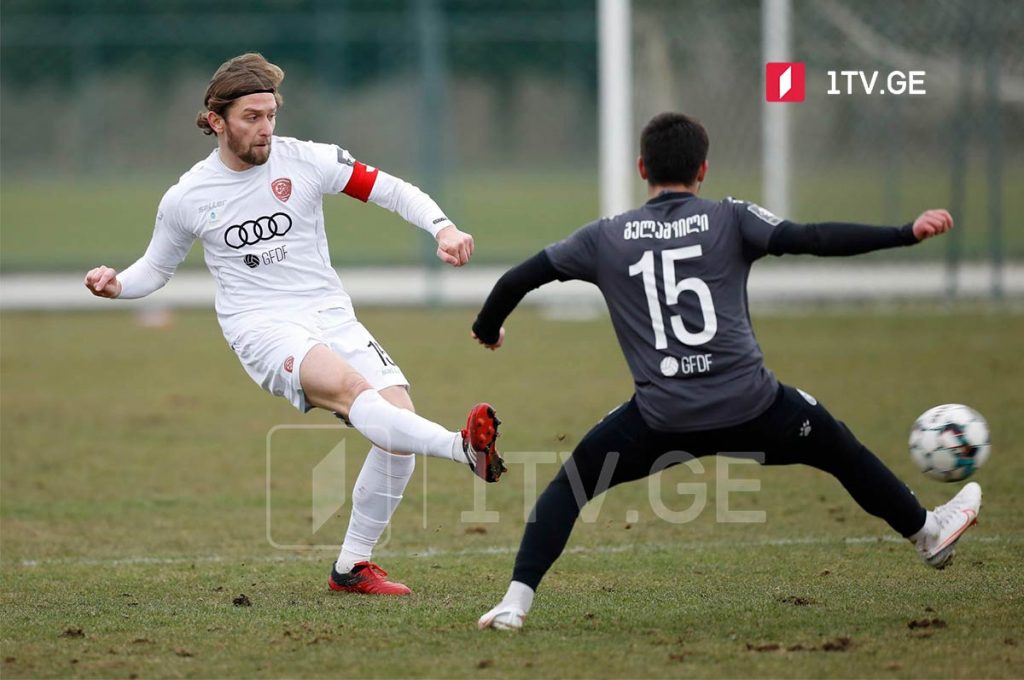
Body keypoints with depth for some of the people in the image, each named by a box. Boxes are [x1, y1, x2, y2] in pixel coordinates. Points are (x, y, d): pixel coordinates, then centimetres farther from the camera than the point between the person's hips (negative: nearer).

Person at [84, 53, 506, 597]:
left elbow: (391, 190, 5)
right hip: (261, 328, -3)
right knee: (348, 386, -34)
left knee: (398, 415, -16)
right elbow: (156, 267, 21)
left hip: (330, 315, 3)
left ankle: (352, 566, -3)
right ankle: (462, 447, -56)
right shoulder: (186, 198, 5)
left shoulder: (306, 161, 2)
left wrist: (442, 227, -11)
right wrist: (116, 285, 0)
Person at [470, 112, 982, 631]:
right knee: (841, 450, 25)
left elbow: (516, 280, 11)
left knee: (569, 484, 17)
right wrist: (907, 234, -3)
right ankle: (928, 534, 45)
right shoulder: (728, 219, 3)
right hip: (752, 409, 0)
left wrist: (487, 329, 31)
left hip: (661, 421, 0)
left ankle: (515, 602, 1)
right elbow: (810, 239, -7)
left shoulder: (606, 237, 8)